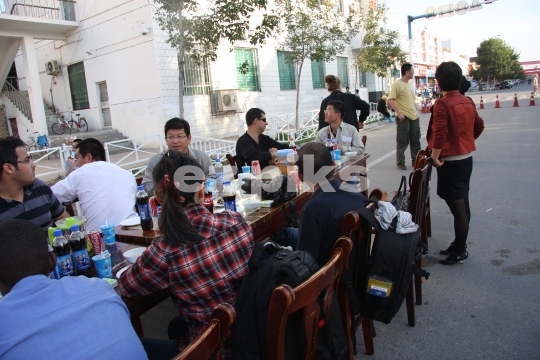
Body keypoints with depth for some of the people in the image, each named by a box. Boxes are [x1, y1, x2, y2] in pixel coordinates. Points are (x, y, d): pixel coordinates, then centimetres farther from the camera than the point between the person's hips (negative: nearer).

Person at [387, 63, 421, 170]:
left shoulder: (409, 84, 16)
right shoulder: (397, 84, -10)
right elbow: (390, 100, -18)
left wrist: (416, 111, 15)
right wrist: (399, 113, -24)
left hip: (414, 117, 8)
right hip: (404, 117, -8)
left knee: (415, 140, 13)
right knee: (403, 142, -1)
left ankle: (416, 161, 24)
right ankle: (400, 163, 9)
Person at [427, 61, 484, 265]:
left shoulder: (442, 104, -17)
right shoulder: (468, 102, 7)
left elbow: (440, 133, -28)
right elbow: (479, 126, 17)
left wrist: (435, 157, -18)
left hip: (450, 161, -8)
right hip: (466, 158, 8)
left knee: (458, 208, 0)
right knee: (463, 204, 16)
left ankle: (460, 252, 11)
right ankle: (459, 245, 29)